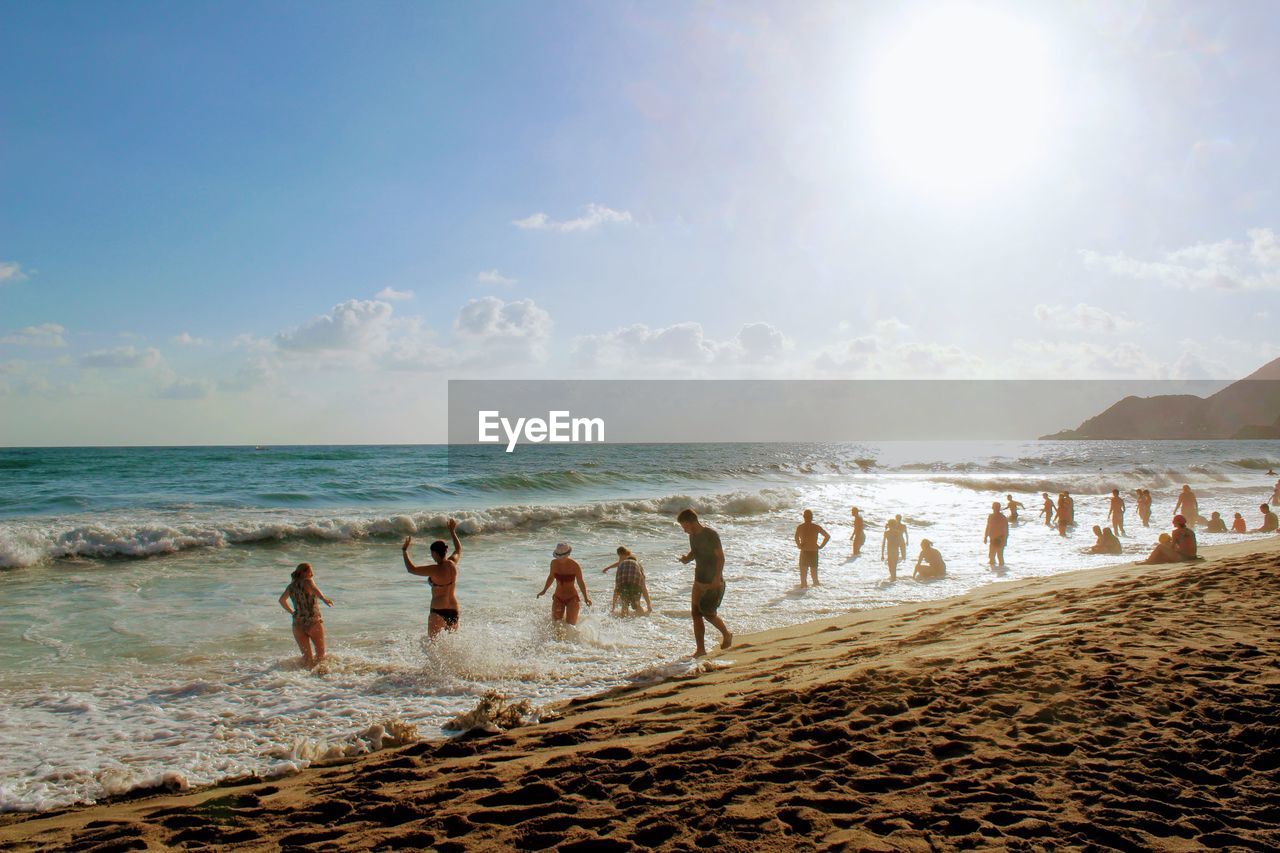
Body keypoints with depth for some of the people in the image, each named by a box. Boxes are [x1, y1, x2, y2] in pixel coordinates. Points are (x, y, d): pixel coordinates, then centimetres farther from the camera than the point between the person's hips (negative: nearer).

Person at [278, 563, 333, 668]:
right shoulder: (307, 581, -6)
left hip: (297, 624, 5)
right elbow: (314, 589, -29)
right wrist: (324, 599, -46)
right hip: (313, 622, -5)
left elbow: (282, 600, 28)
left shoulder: (291, 586, 14)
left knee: (307, 656, 8)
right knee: (320, 654, 9)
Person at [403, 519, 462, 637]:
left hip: (438, 612, -6)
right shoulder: (453, 563, 2)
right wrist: (452, 531, 33)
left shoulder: (436, 570, -15)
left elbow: (411, 569, -12)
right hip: (454, 611, 7)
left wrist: (404, 550, -2)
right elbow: (459, 549, 24)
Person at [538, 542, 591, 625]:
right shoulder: (554, 563, -7)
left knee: (571, 624, -5)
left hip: (572, 598, -3)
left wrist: (586, 597, -13)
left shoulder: (574, 565, -16)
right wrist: (544, 591, 13)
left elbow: (580, 582, -6)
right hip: (558, 598, 3)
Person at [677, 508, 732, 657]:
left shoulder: (711, 534, -16)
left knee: (708, 614, -7)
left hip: (713, 582, -8)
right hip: (699, 581, 8)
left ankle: (727, 634, 20)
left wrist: (717, 577, -27)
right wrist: (687, 558, -1)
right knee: (696, 614, 4)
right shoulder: (693, 536, 8)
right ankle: (700, 649, 11)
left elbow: (721, 557, -18)